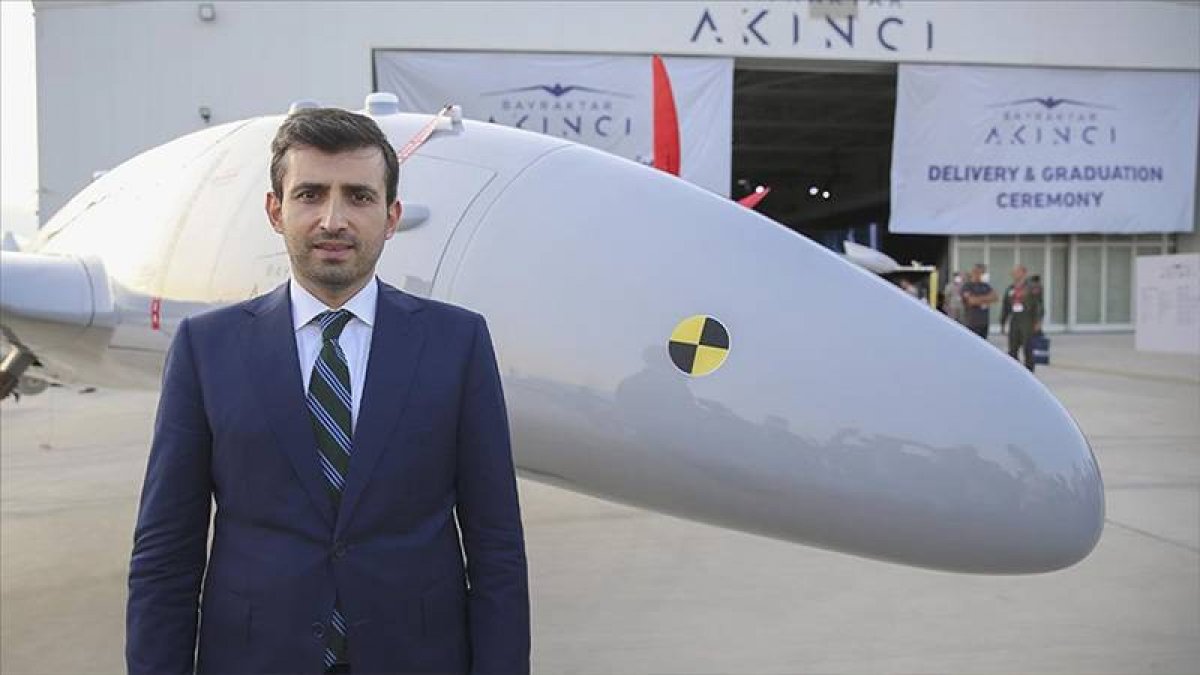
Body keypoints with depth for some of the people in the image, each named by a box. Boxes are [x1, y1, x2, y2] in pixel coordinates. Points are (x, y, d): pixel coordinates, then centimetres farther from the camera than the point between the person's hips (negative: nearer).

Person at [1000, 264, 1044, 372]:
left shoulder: (1032, 287, -3)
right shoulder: (1010, 289, 14)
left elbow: (1039, 305, -7)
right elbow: (1005, 307, 18)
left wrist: (1038, 322, -13)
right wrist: (1002, 323, 16)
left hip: (1028, 323, -5)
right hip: (1014, 322, 5)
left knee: (1027, 350, -3)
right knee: (1012, 351, 3)